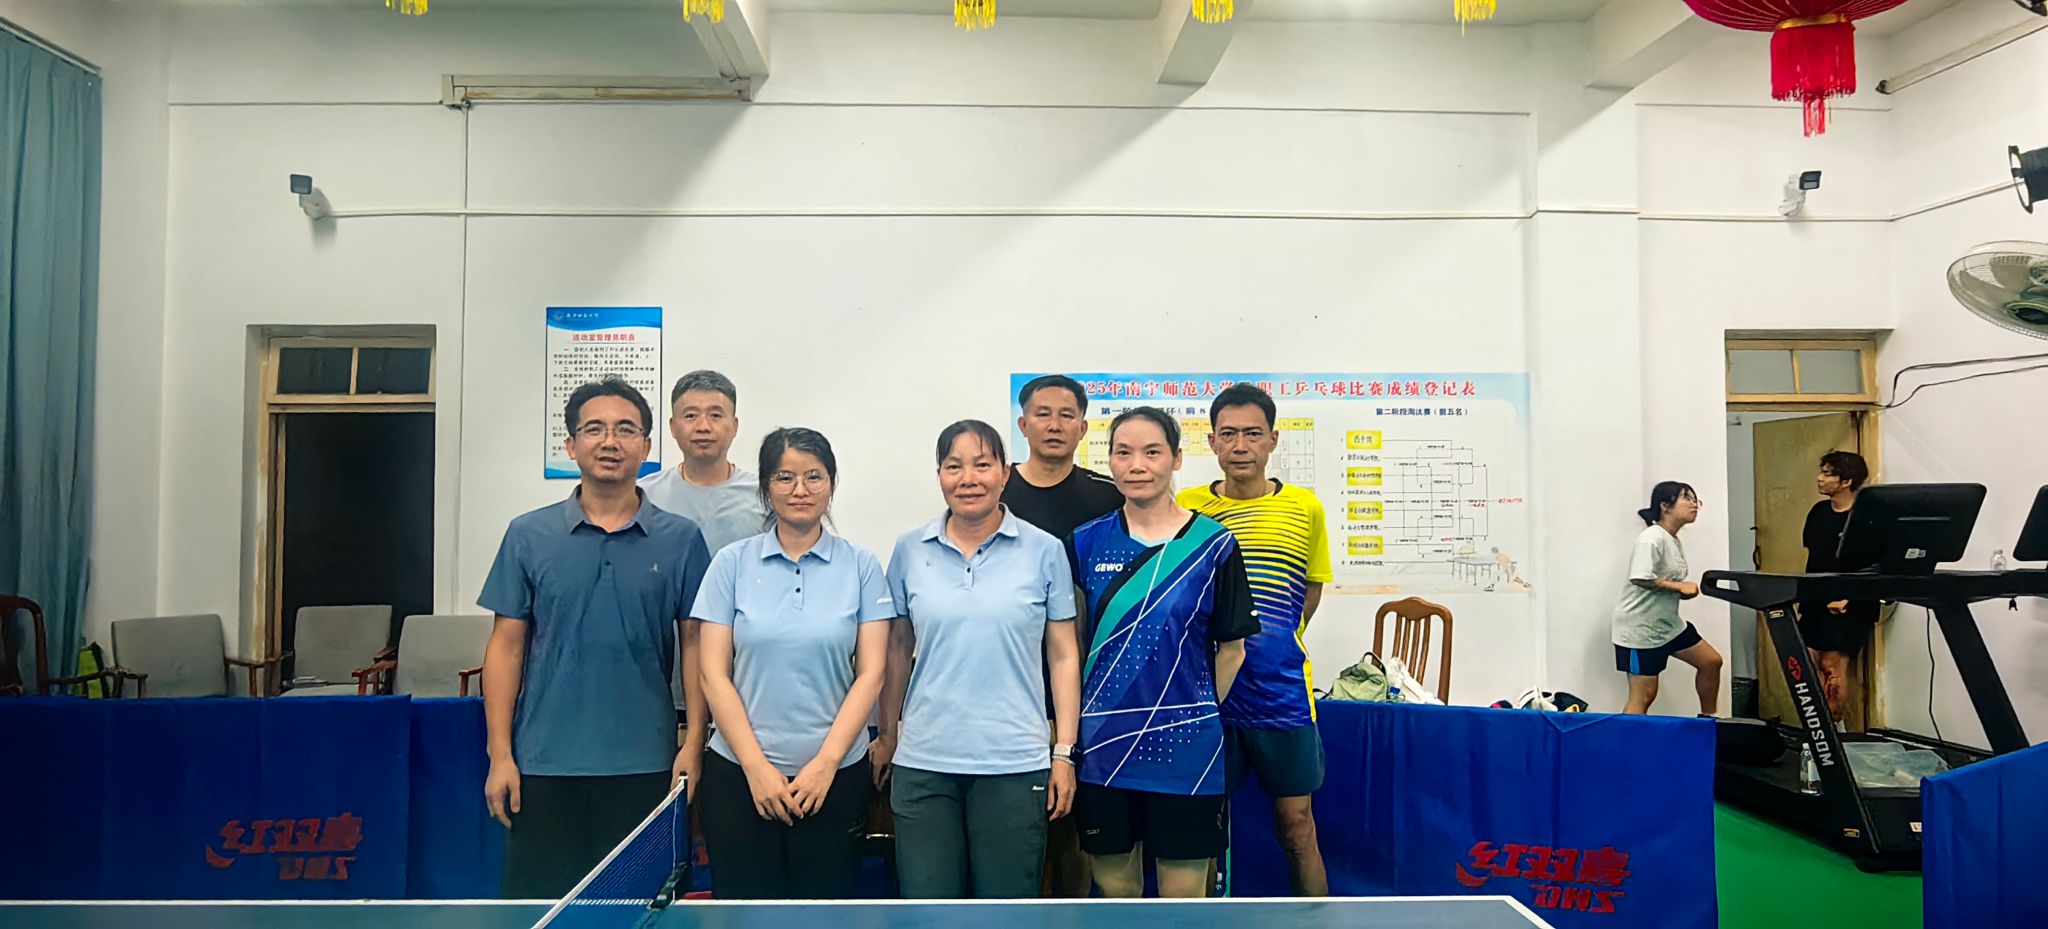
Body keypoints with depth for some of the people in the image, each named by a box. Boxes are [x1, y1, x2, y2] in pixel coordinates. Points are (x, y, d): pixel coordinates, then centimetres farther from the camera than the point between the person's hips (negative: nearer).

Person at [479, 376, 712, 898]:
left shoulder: (681, 540, 1)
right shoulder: (528, 536, 3)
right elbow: (506, 647, 4)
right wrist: (500, 755, -1)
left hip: (645, 766, 0)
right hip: (544, 764, 1)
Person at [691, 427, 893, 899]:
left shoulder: (861, 565, 1)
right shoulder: (732, 562, 1)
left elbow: (871, 673, -2)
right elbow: (714, 673, -1)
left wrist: (825, 762, -9)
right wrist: (756, 766, -8)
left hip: (835, 772, 0)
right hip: (739, 771, 0)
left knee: (826, 899, 7)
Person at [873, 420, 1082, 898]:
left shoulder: (1044, 550, -1)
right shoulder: (909, 550, 3)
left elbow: (1063, 656, 2)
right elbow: (897, 650, 11)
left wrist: (1064, 752, -1)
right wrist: (886, 738, 12)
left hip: (1015, 764, -1)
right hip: (922, 761, 2)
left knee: (1007, 898, 9)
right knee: (925, 897, 8)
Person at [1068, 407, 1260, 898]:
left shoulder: (1213, 544, -4)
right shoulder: (1086, 543, 3)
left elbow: (1231, 648, 2)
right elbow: (1072, 640, 10)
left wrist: (1197, 713, 6)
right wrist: (1091, 717, 6)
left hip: (1184, 746, -2)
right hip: (1103, 744, 2)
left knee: (1184, 892, 7)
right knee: (1114, 888, 13)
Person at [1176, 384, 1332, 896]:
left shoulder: (1305, 507, 3)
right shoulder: (1187, 506, 2)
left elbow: (1312, 589, 14)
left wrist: (1275, 641, 4)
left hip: (1281, 691, 0)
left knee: (1297, 825, 7)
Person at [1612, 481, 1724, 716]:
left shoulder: (1674, 542, 12)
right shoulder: (1651, 539, -18)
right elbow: (1640, 578, -29)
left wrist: (1686, 590, -3)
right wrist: (1680, 587, -20)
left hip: (1668, 623, 10)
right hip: (1640, 628, -10)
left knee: (1711, 661, 14)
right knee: (1643, 695, -8)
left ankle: (1708, 721, 30)